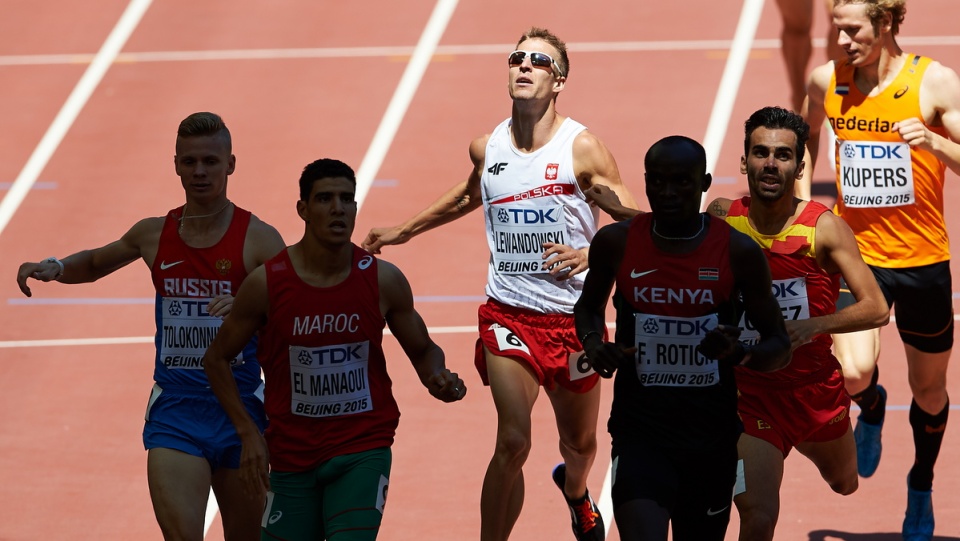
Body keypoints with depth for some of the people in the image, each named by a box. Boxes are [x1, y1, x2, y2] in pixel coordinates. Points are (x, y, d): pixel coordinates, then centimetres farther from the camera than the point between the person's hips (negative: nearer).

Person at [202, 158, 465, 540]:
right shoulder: (267, 283, -9)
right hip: (292, 455, 1)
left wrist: (437, 379, -14)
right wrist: (248, 433, -5)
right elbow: (217, 359, 3)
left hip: (362, 452, -1)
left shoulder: (383, 280, -6)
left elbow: (423, 350, 9)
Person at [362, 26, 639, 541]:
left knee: (580, 441, 20)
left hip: (572, 315, -1)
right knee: (512, 442, -19)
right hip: (508, 313, 1)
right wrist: (401, 231, 32)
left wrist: (588, 256, -31)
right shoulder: (487, 148, 1)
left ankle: (574, 491, 56)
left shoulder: (581, 148, -10)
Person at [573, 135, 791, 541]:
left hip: (712, 435, 1)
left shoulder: (738, 251, -6)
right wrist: (593, 344, -5)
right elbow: (589, 305, 18)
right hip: (640, 429, -1)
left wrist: (738, 354, -22)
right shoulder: (616, 242, -3)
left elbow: (779, 347, 1)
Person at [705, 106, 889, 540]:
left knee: (844, 484, 30)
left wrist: (813, 326, -32)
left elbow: (876, 309, -19)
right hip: (749, 390, -1)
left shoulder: (824, 228, -15)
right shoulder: (722, 218, -9)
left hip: (815, 386, 1)